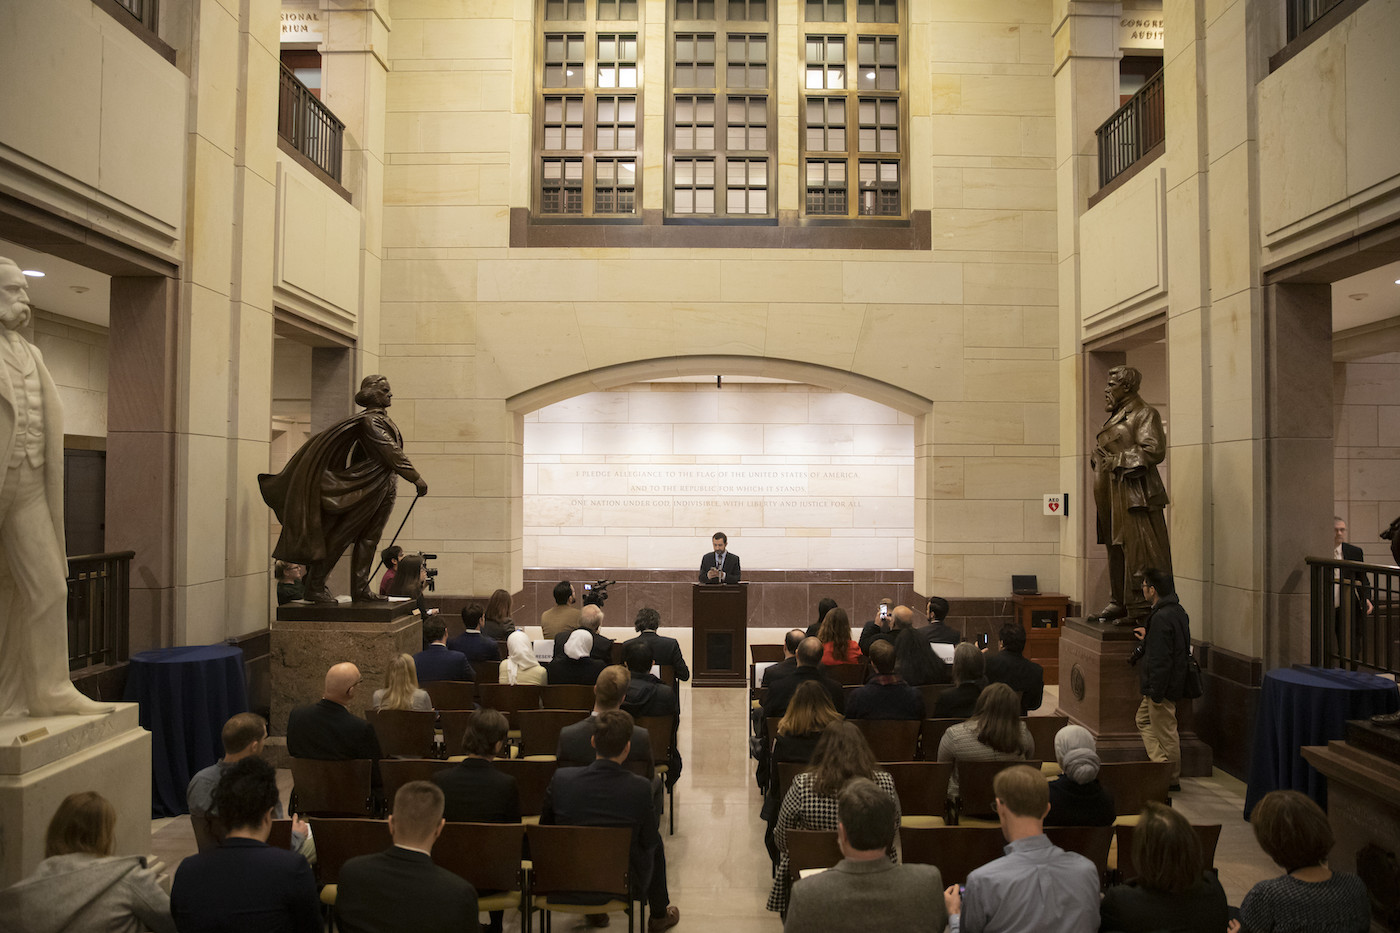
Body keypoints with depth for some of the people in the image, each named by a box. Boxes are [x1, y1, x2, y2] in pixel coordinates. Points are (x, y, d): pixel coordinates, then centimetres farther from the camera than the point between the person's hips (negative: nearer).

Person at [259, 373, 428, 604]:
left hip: (384, 489, 9)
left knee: (368, 539, 10)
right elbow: (391, 453, -21)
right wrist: (416, 478, -21)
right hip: (367, 486, -9)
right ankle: (315, 587, 5)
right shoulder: (369, 420, -14)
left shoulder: (383, 419, 15)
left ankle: (360, 589, 14)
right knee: (342, 535, -3)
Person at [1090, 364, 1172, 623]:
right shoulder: (1117, 416, 21)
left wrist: (1117, 461, -16)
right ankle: (1120, 601, 19)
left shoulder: (1144, 414, -6)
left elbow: (1154, 451, -16)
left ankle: (1142, 610, -5)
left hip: (1133, 493, -9)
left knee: (1138, 550, -8)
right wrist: (1098, 456, 6)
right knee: (1116, 549, 12)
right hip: (1112, 496, 9)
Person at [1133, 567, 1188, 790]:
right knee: (1143, 719, 22)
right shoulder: (1177, 611, 7)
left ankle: (1172, 780, 14)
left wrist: (1155, 693, -21)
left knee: (1165, 732, 2)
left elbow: (1161, 660, -25)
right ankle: (1161, 763, 22)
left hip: (1163, 686, -11)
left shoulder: (1162, 618, -25)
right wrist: (1148, 638, 25)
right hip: (1173, 682, 11)